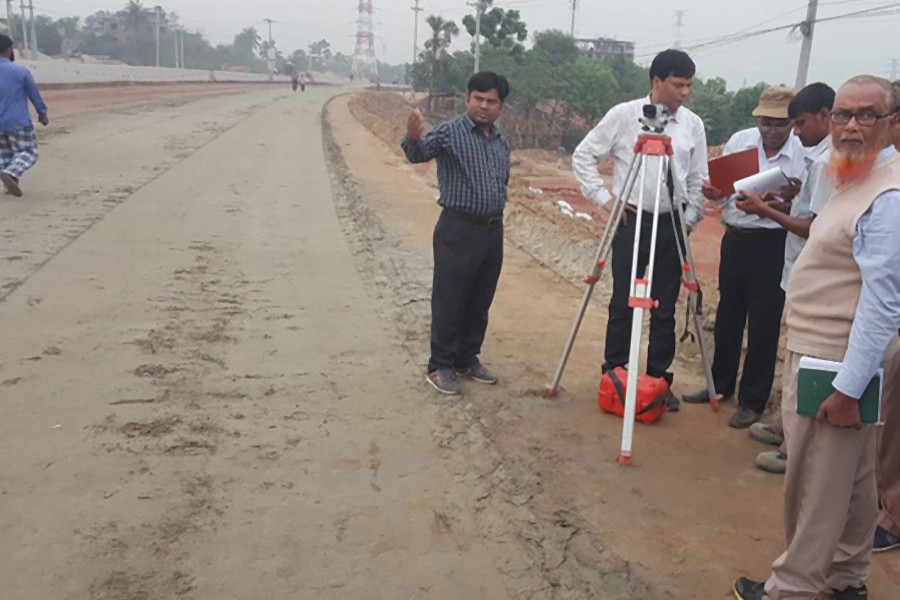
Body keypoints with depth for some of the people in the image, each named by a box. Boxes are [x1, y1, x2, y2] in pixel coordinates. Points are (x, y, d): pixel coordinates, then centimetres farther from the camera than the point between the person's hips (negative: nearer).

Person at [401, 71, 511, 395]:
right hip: (458, 229, -6)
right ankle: (440, 367, 11)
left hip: (493, 231, 6)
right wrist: (413, 138, -45)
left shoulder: (502, 143, 13)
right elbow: (419, 153, -23)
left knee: (480, 303, 14)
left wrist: (496, 222, 16)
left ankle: (467, 360, 28)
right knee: (449, 302, 0)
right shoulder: (449, 132, -7)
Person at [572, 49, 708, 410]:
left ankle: (659, 380, 20)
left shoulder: (693, 124, 4)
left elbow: (697, 180, 10)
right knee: (623, 303, 3)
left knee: (665, 308, 7)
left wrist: (690, 219, 3)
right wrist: (604, 197, -4)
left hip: (673, 224, 3)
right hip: (631, 220, -2)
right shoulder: (624, 116, -4)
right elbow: (583, 155, 2)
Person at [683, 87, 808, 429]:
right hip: (735, 239, 4)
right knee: (727, 317, 15)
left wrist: (793, 197, -26)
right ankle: (720, 384, 34)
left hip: (773, 246, -4)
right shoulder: (740, 141, 1)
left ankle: (752, 402, 17)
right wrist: (712, 191, -11)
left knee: (763, 325, 3)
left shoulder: (803, 154, -9)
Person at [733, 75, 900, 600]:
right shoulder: (856, 178, 12)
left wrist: (848, 388, -23)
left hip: (835, 363, -10)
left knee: (818, 483, 1)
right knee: (852, 478, 18)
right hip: (829, 355, 10)